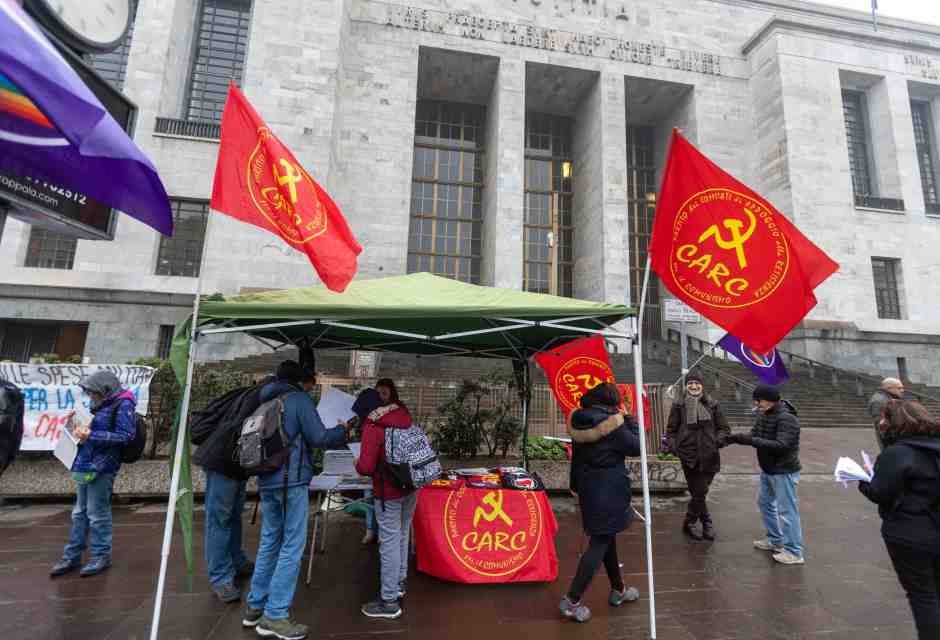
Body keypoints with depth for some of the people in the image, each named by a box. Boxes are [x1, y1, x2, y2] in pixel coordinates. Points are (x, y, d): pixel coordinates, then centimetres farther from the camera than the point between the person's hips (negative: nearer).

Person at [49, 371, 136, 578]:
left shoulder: (123, 405, -12)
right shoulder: (103, 405, 15)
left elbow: (125, 436, -18)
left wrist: (91, 435, -18)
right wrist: (79, 424, 7)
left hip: (101, 468, -9)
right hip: (85, 466, 9)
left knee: (97, 514, 1)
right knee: (79, 513, 16)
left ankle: (101, 556, 15)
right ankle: (72, 556, 28)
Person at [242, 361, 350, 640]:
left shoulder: (267, 403, 15)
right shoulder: (299, 399, -8)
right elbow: (318, 438, -12)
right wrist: (343, 432, 4)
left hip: (267, 480, 8)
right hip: (291, 481, -8)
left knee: (269, 542, 17)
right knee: (292, 546, -1)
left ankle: (255, 606, 25)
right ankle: (275, 616, 4)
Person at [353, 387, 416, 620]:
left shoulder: (372, 427, -17)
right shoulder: (403, 417, 2)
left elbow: (366, 467, -20)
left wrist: (358, 463, 1)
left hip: (390, 491, -7)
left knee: (389, 542, 3)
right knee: (403, 536, 21)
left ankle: (389, 601, 13)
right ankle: (399, 583, 37)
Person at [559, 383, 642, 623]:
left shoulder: (579, 422, 1)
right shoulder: (613, 424, -19)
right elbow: (636, 447, -8)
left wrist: (577, 486, 19)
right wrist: (631, 422, 3)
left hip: (588, 489, 7)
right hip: (609, 491, -7)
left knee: (607, 538, 21)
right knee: (600, 542, 0)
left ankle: (618, 590, 37)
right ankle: (572, 600, 1)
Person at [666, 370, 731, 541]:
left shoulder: (712, 404, 4)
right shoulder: (679, 405, 1)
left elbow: (724, 428, 9)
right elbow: (671, 430, 6)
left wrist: (717, 441, -9)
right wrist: (673, 447, -7)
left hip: (709, 457, 1)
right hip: (689, 456, -1)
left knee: (699, 493, 6)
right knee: (698, 493, 2)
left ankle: (689, 523, 29)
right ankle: (707, 523, 27)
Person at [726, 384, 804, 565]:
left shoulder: (786, 419, -23)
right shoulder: (764, 414, 3)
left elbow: (781, 445, -31)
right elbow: (755, 434, 6)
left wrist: (751, 441, -34)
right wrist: (737, 437, -11)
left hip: (784, 472, -10)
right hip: (767, 470, 10)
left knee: (787, 510, -1)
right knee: (765, 503, 21)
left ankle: (794, 552, 12)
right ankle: (775, 540, 37)